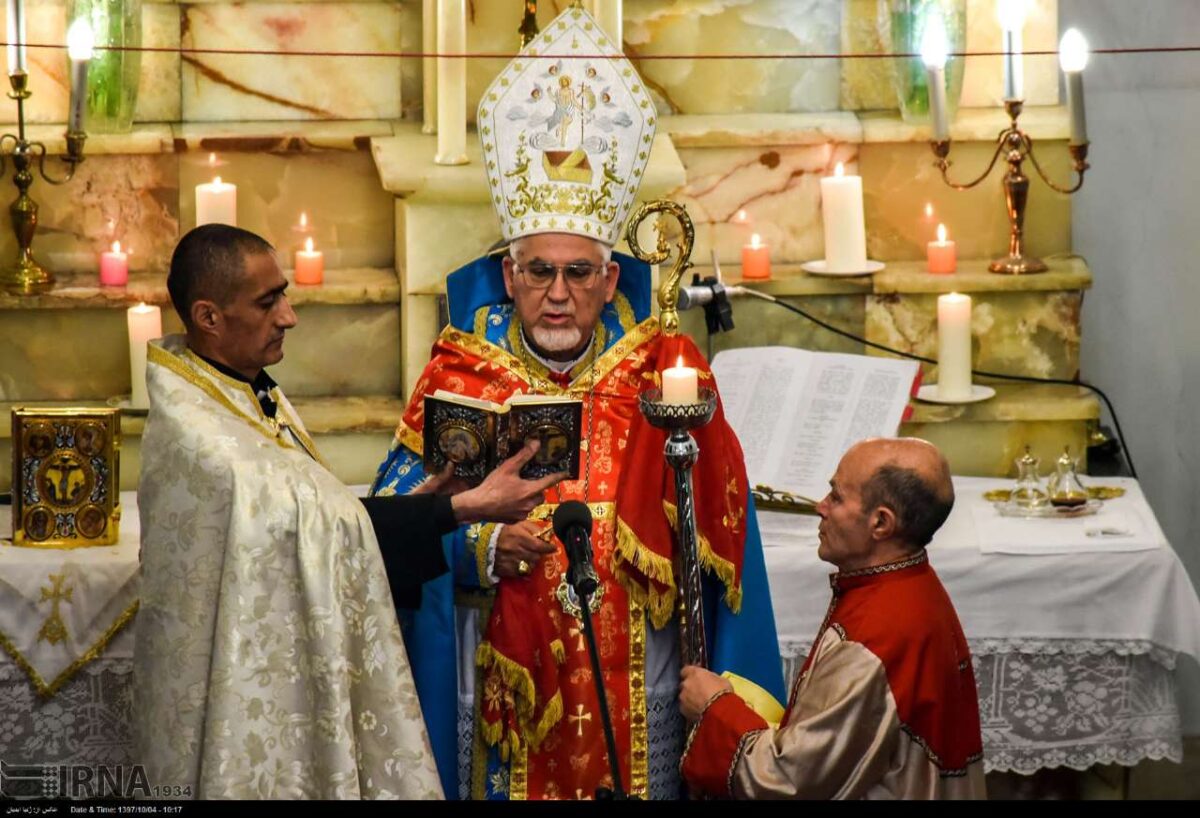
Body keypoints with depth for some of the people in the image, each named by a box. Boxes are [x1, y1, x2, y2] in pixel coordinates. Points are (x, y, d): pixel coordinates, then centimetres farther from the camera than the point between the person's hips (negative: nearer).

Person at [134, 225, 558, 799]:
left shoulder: (253, 393, 2)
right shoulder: (203, 444, -27)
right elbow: (332, 517, -21)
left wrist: (419, 498, -3)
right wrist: (469, 507, -15)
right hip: (247, 701, -9)